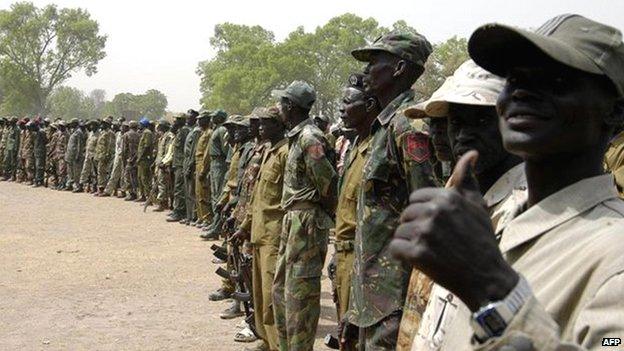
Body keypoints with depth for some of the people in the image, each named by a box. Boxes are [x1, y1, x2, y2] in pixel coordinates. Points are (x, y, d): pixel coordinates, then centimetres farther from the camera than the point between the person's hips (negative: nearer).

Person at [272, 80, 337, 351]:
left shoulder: (310, 139, -18)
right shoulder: (296, 137, 13)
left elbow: (329, 184, -20)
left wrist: (328, 213, -6)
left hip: (307, 224, -11)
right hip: (292, 221, 11)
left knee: (299, 294, -5)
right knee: (281, 288, 18)